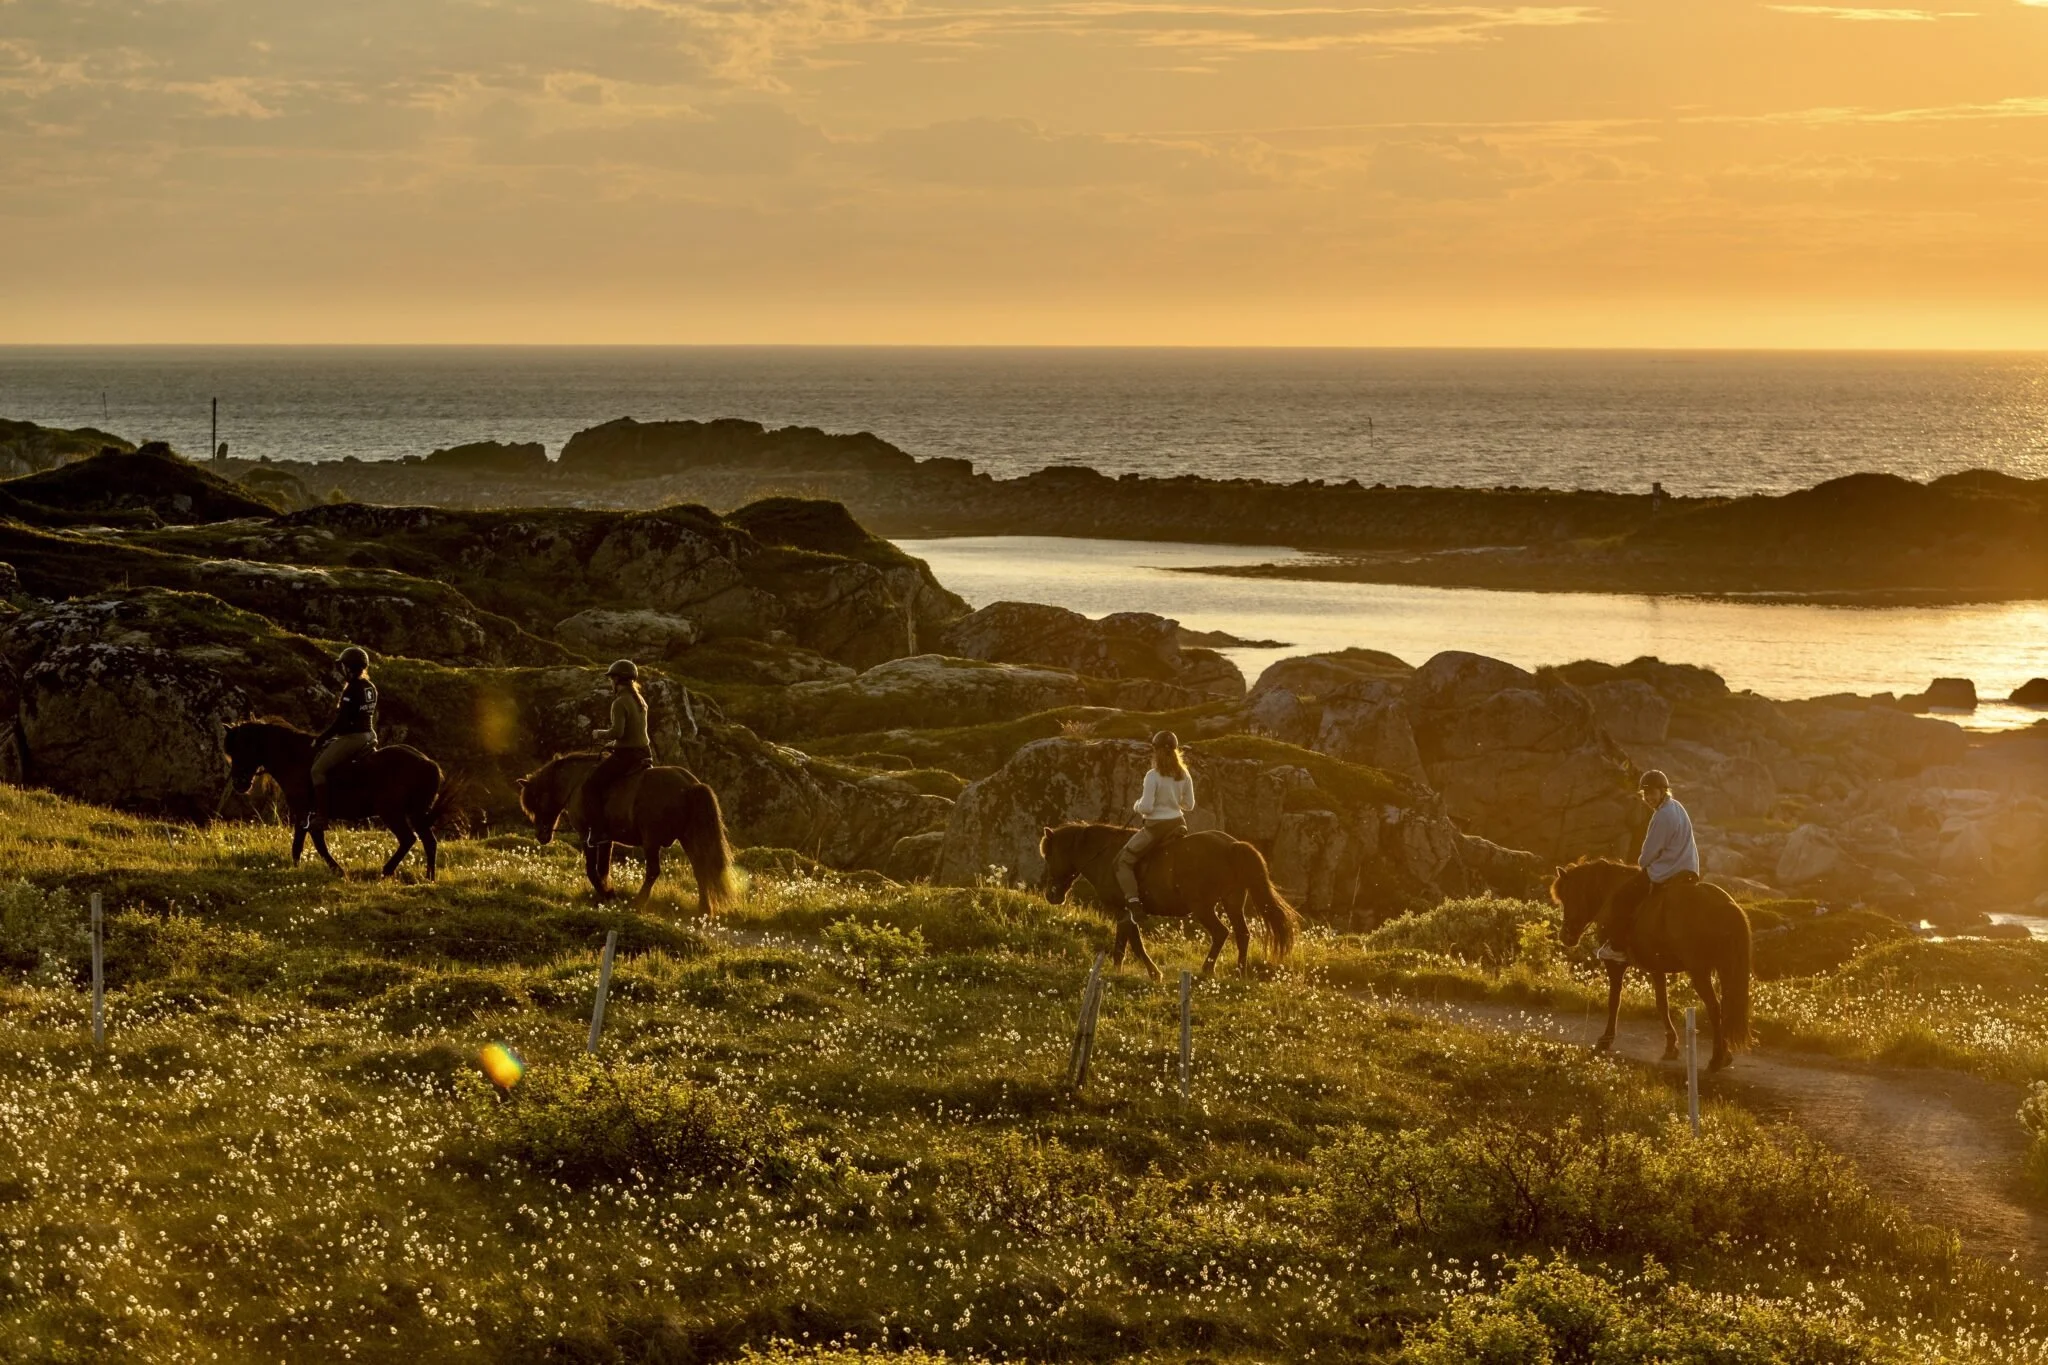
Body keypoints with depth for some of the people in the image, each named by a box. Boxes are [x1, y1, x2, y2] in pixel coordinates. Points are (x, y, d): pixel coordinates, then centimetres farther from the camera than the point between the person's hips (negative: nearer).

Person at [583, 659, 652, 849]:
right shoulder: (640, 701, 12)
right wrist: (612, 741, 18)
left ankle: (598, 832, -12)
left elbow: (617, 732, -24)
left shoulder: (620, 703, -15)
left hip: (625, 755, -9)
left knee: (590, 785, -4)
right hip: (643, 753, 9)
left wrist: (600, 734, -5)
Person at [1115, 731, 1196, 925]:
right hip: (1178, 825, 6)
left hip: (1156, 827, -6)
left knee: (1123, 861, 4)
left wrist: (1137, 806, 2)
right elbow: (1189, 805, 8)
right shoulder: (1184, 775, 0)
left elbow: (1146, 807, -20)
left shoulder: (1153, 775, -18)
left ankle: (1133, 903, -11)